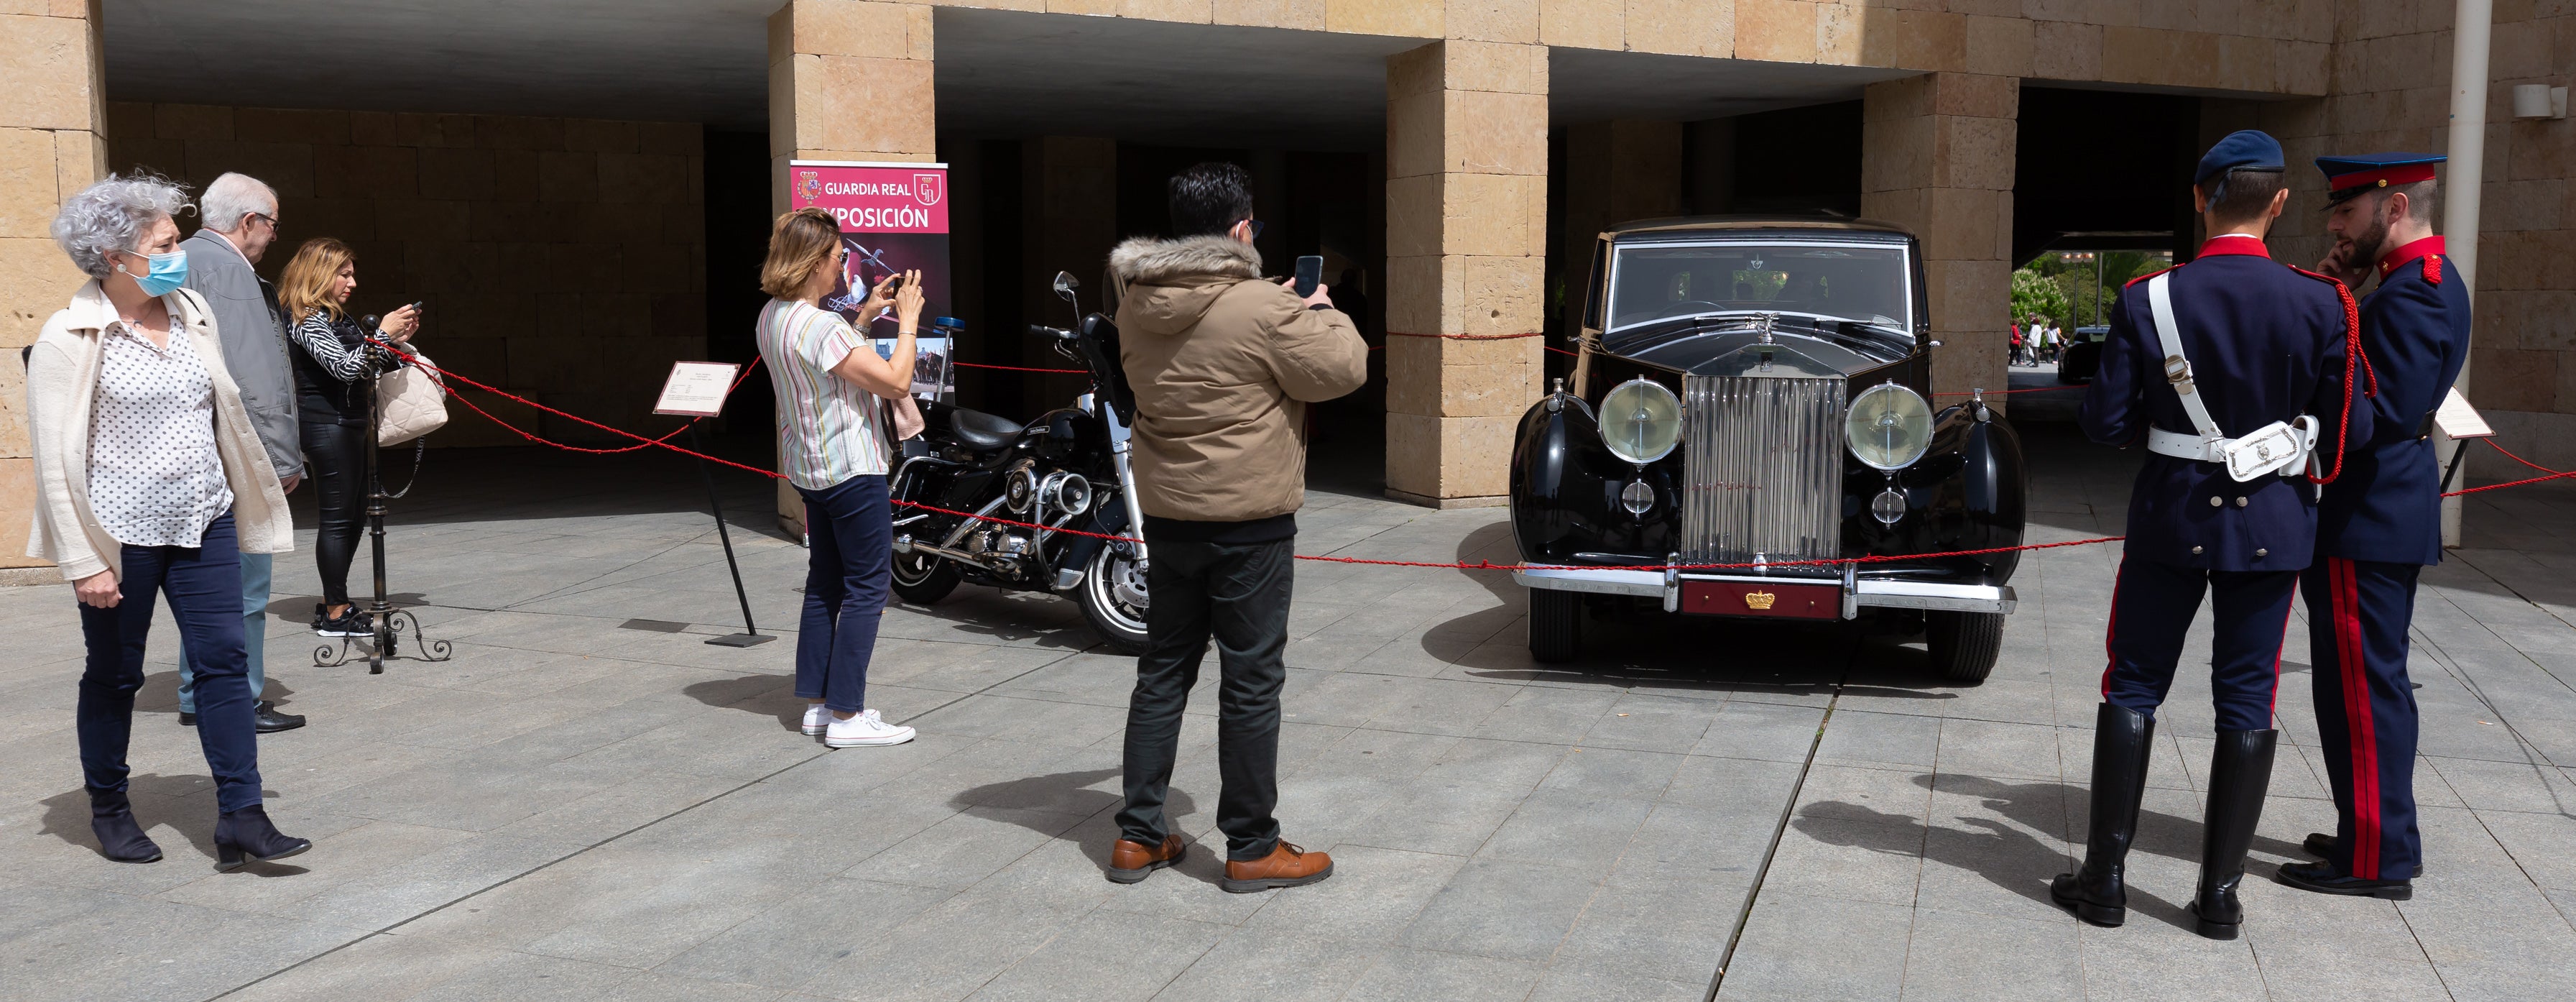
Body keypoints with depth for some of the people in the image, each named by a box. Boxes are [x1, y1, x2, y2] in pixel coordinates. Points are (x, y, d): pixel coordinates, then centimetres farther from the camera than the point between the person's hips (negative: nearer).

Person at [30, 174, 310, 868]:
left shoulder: (192, 313, 6)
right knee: (115, 674, 9)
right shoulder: (70, 338, -10)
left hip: (204, 522, 5)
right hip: (123, 532, -5)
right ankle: (108, 810, 28)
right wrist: (85, 561, -15)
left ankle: (240, 818, 0)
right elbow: (57, 456, -12)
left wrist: (257, 491, 17)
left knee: (224, 658, -2)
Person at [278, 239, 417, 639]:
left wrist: (397, 341, 10)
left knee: (353, 517, 12)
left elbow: (362, 369, 24)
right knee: (338, 517, -7)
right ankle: (335, 613, -1)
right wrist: (382, 333, -20)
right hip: (327, 427, -10)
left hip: (349, 424, 10)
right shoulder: (305, 320, -12)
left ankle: (333, 602, 20)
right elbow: (343, 367, -23)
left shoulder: (336, 317, 17)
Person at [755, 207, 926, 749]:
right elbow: (895, 381, -23)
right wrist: (907, 321, -11)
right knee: (867, 585, -3)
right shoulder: (820, 326, -23)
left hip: (807, 466, 10)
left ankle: (818, 703, 19)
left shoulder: (772, 317, 7)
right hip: (850, 468, -10)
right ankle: (847, 715, -2)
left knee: (825, 581, 15)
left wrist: (866, 314, 16)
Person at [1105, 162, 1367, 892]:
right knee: (1251, 683, 2)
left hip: (1166, 520, 7)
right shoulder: (1262, 309, -18)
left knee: (1163, 672, 14)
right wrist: (1322, 312, 8)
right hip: (1250, 524, -6)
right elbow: (1342, 369, -10)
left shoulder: (1137, 305, 4)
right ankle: (1252, 850, 11)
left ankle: (1138, 837, 20)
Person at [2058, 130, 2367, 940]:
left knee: (2134, 688, 9)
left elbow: (2106, 423, -8)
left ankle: (2105, 879, 13)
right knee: (2247, 702, 8)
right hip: (2272, 525, 1)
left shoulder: (2149, 299, -10)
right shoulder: (2319, 304, -9)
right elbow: (2349, 432, -5)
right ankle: (2221, 895, 12)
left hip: (2172, 518, 0)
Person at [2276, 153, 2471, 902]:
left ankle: (2374, 859, 4)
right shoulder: (2428, 280, 15)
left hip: (2365, 524, -11)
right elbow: (2362, 373, 13)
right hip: (2390, 511, 11)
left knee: (2361, 686, -3)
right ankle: (2378, 836, 29)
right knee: (2373, 683, 18)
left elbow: (2384, 413, -25)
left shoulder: (2412, 292, -18)